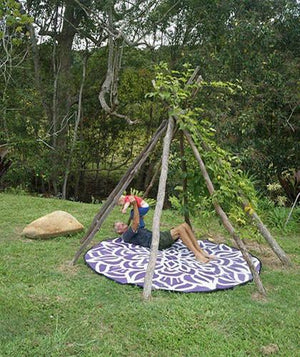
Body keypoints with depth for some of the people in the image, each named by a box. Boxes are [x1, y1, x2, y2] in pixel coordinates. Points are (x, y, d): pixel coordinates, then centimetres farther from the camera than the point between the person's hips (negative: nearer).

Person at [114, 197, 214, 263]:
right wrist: (134, 205, -10)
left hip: (160, 237, 9)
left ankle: (201, 251, -14)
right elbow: (135, 223, -11)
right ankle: (197, 255, -30)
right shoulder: (126, 236, 3)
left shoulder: (133, 230, 31)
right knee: (179, 229, -26)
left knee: (185, 226, -10)